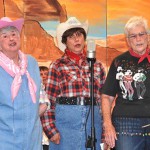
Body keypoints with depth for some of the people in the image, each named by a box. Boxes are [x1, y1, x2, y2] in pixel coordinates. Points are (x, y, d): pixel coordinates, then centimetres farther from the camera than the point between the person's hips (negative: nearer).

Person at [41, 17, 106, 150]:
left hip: (92, 121, 3)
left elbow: (103, 98, 13)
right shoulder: (58, 66, 2)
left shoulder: (97, 66, 11)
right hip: (65, 120, -3)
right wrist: (51, 130, -9)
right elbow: (49, 101, -1)